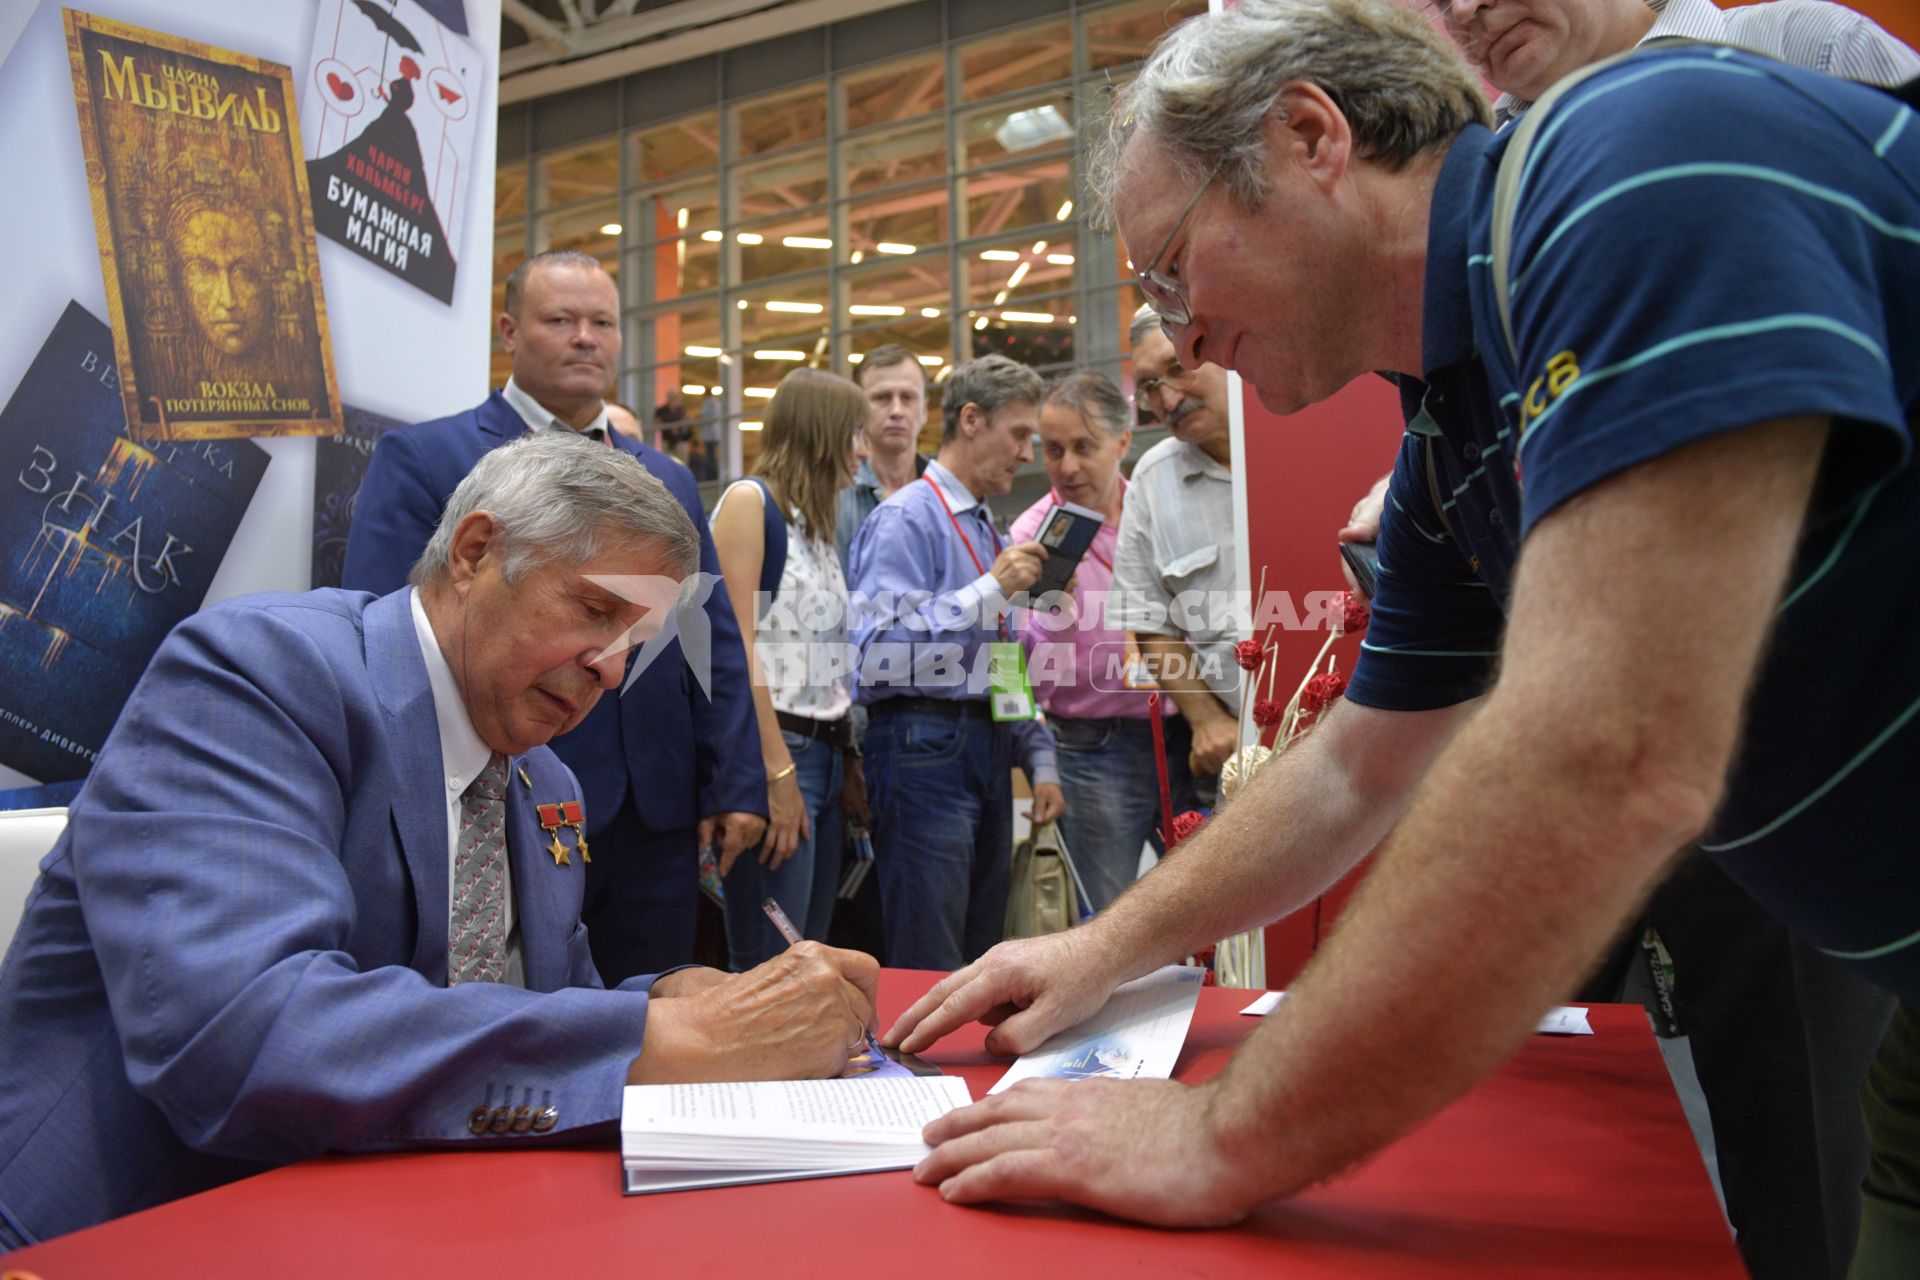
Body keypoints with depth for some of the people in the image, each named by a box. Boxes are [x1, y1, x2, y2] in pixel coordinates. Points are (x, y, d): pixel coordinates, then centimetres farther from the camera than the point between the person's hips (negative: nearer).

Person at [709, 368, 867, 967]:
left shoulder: (815, 522, 20)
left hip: (824, 755, 9)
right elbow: (735, 643, -14)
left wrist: (847, 760, 10)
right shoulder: (749, 500, -5)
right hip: (773, 750, -8)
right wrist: (777, 770, -18)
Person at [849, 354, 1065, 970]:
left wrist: (1040, 760, 17)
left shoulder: (990, 531, 20)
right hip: (925, 751, -9)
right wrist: (991, 589, -18)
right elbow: (879, 653, -20)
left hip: (988, 754, 9)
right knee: (929, 971, -6)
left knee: (982, 961, 13)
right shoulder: (905, 519, -8)